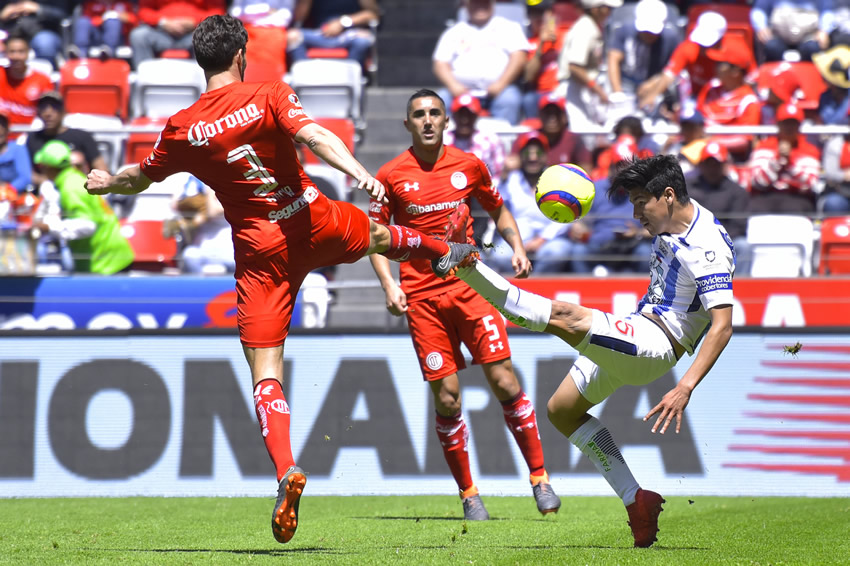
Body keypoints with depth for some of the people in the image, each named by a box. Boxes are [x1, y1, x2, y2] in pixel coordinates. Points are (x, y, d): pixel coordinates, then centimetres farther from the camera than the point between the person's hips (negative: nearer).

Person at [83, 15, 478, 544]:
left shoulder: (183, 129, -2)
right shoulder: (271, 96, -6)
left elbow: (141, 177, 14)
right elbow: (313, 135, -22)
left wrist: (109, 182, 35)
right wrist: (360, 173, -31)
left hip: (259, 249, -1)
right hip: (314, 221, 1)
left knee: (265, 374, -3)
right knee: (378, 234, 36)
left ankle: (287, 470, -22)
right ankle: (446, 253, 65)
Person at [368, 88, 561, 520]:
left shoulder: (469, 166, 6)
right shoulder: (391, 175, 1)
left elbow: (498, 210, 21)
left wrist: (517, 247, 4)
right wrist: (389, 284, -6)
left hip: (469, 285, 1)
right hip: (421, 297, -1)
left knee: (503, 380, -7)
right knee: (446, 396, -4)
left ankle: (539, 477, 2)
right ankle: (468, 493, 8)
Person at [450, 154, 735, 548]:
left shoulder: (707, 248, -22)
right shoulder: (672, 220, 5)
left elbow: (722, 326, -27)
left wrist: (685, 388, -35)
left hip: (658, 344, -10)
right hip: (634, 330, 10)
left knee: (566, 318, -31)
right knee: (561, 409, 14)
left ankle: (468, 268, -39)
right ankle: (636, 501, 8)